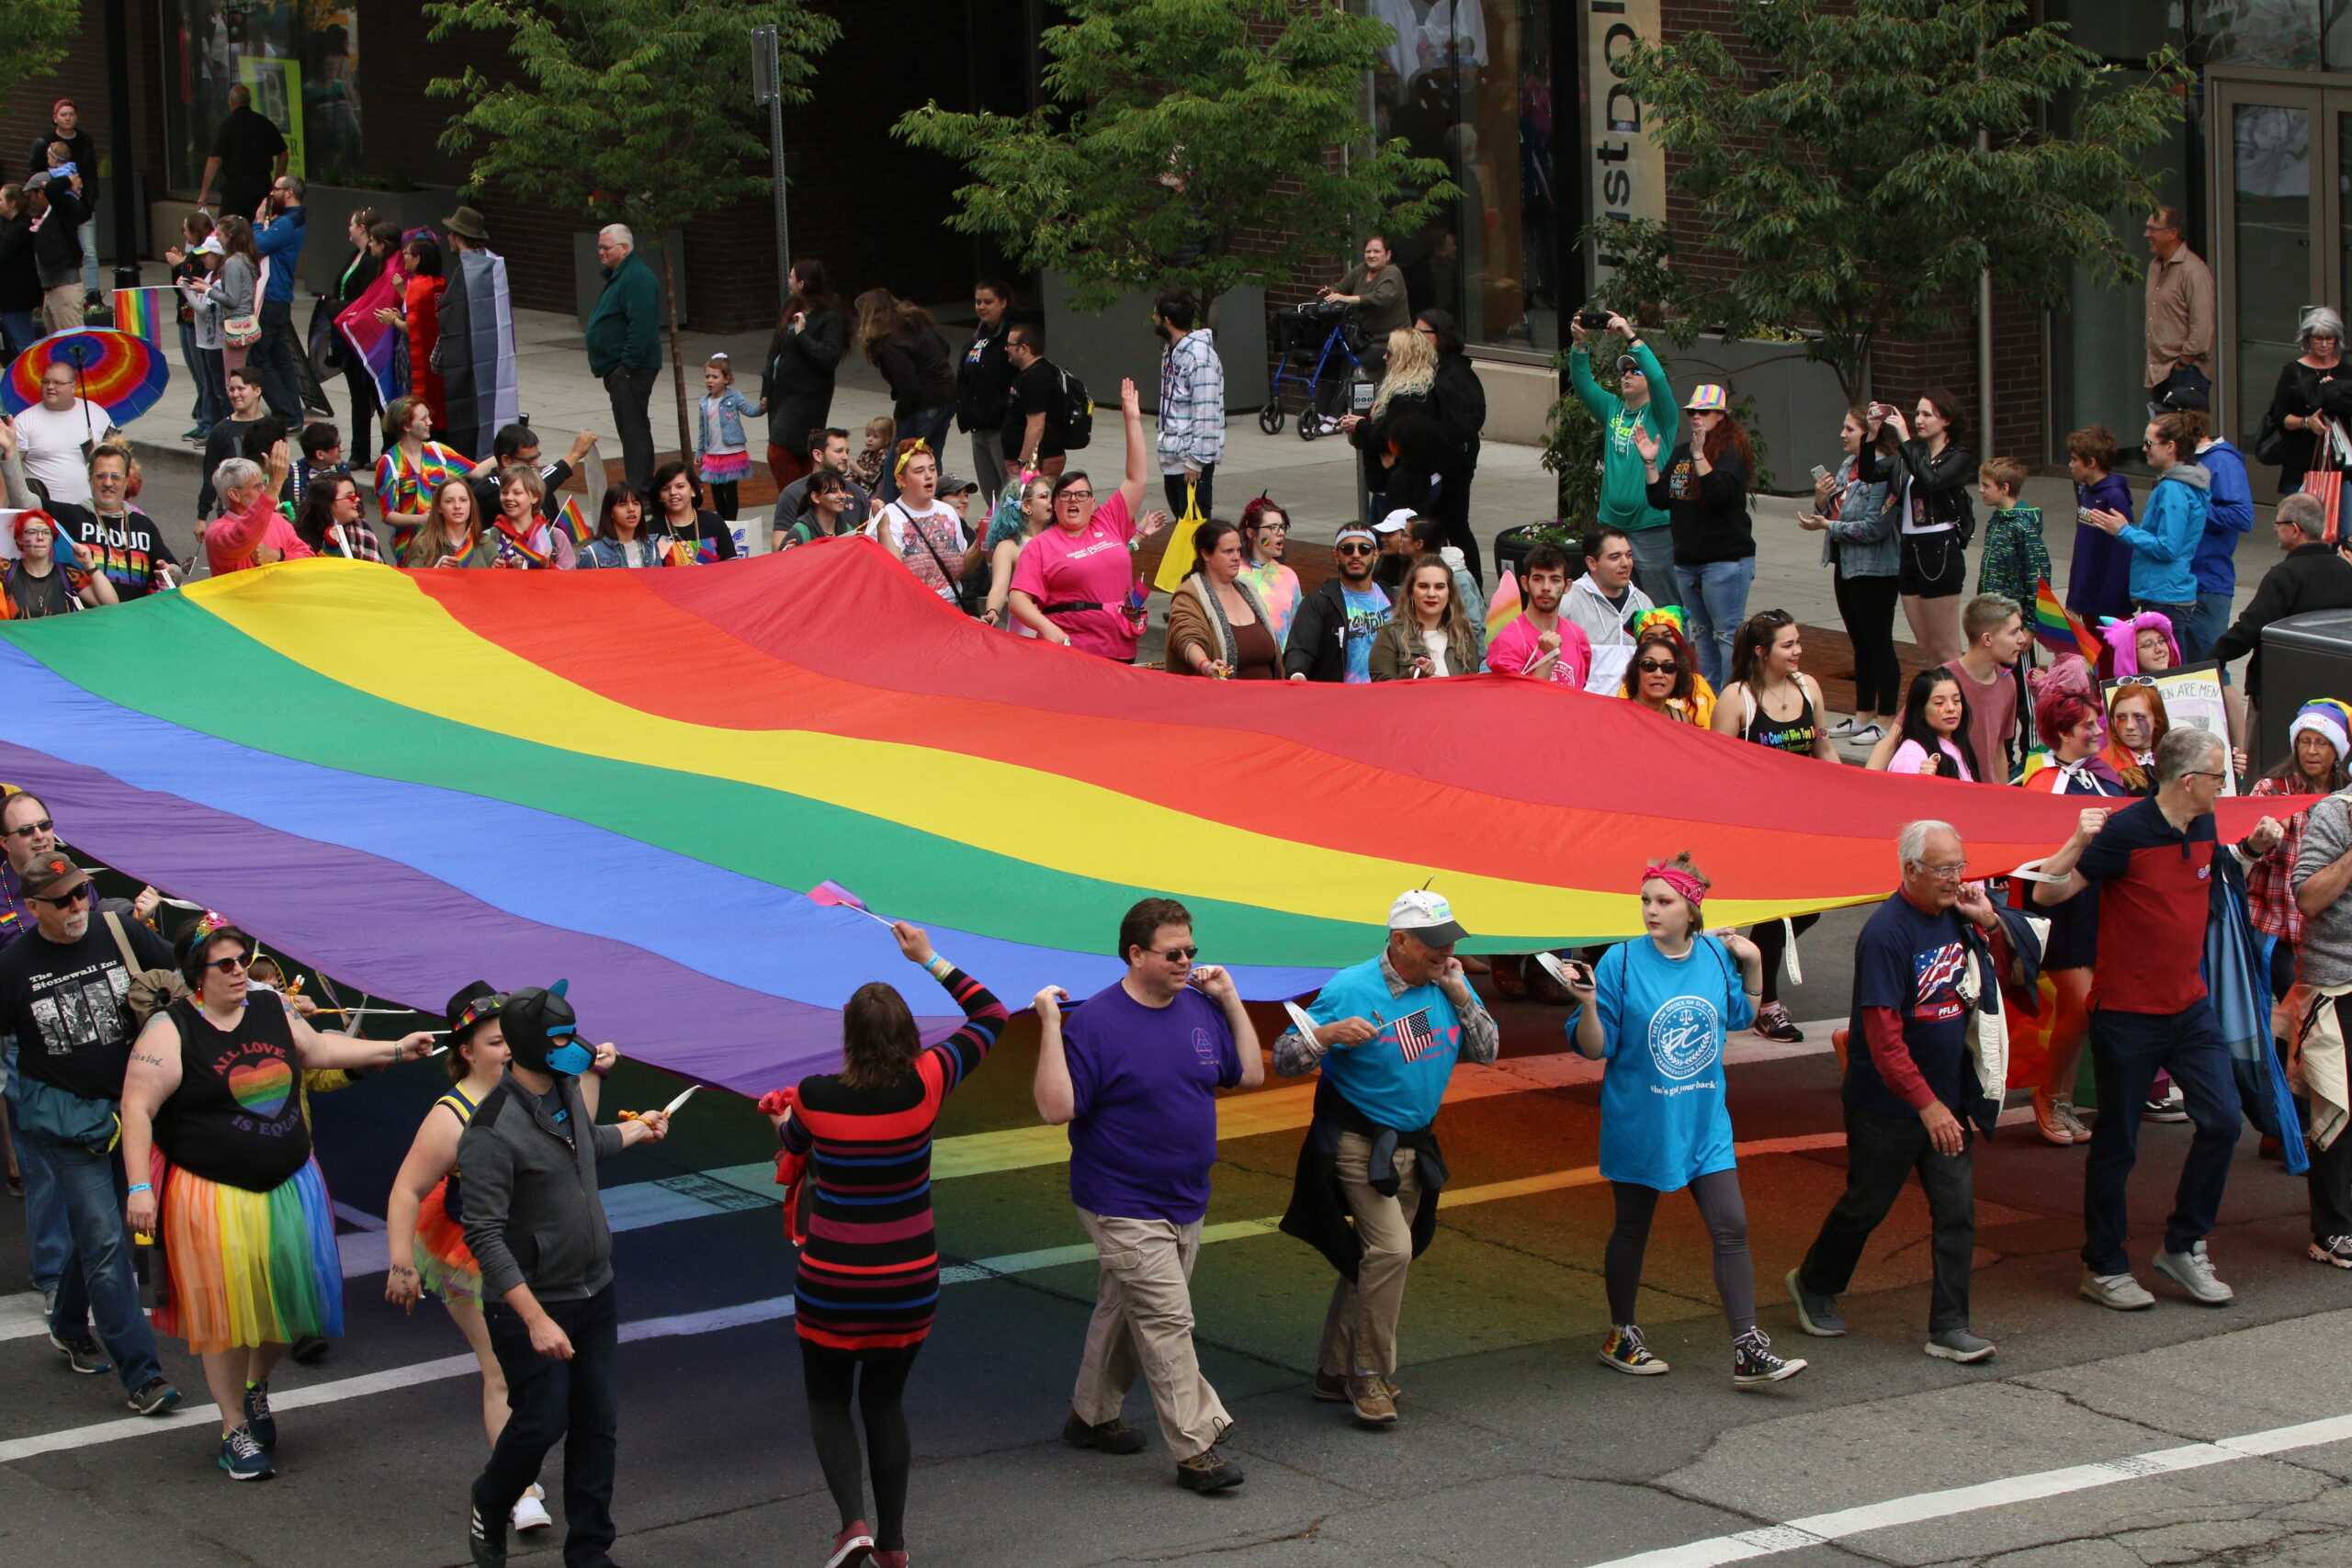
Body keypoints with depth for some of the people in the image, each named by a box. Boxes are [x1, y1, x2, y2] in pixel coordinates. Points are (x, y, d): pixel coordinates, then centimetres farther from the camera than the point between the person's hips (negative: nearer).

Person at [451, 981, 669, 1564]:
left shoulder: (567, 1092, 3)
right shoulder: (492, 1133, -23)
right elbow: (485, 1237, -25)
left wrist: (637, 1129, 47)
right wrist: (536, 1319, -29)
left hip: (594, 1294, 7)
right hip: (531, 1304, -7)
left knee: (597, 1424, 9)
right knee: (541, 1423, 1)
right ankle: (489, 1512, 30)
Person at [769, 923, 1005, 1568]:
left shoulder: (814, 1097, -14)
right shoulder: (927, 1083, -13)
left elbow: (794, 1145, 11)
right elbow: (991, 1017, 4)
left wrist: (783, 1120, 34)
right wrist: (932, 960, 12)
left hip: (831, 1285, -2)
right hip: (909, 1284, 2)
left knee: (828, 1400, 16)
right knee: (885, 1401, 20)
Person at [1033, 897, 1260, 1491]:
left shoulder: (1199, 1008, 5)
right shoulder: (1095, 1021, -16)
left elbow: (1251, 1073, 12)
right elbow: (1056, 1107, -21)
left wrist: (1231, 1000, 6)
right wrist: (1051, 1027, -26)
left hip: (1185, 1203, 7)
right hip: (1123, 1208, -7)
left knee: (1125, 1314, 19)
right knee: (1167, 1323, -9)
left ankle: (1091, 1415, 33)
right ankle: (1195, 1448, -7)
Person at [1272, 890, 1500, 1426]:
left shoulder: (1449, 985, 1)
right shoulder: (1350, 989, -16)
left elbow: (1487, 1051, 3)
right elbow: (1285, 1059, -14)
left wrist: (1461, 997, -10)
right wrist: (1329, 1033, -33)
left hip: (1413, 1146, 6)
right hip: (1357, 1141, -6)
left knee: (1368, 1259, 12)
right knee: (1390, 1248, -19)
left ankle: (1334, 1372, 22)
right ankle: (1370, 1378, -9)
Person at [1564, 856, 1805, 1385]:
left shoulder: (1716, 955, -1)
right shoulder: (1622, 962, -13)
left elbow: (1741, 1016, 17)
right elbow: (1595, 1047, -11)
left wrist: (1753, 965, 3)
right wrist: (1588, 1003, -29)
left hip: (1704, 1121, 3)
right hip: (1639, 1122, -3)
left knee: (1731, 1229, -4)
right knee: (1632, 1229, 12)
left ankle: (1749, 1352, -3)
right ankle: (1621, 1337, 29)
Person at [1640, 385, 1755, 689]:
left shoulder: (1731, 453, -8)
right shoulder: (1681, 453, 12)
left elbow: (1721, 493, -24)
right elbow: (1661, 499, 9)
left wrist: (1698, 455, -29)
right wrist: (1650, 463, -3)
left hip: (1725, 561, -8)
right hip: (1687, 560, 8)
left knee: (1727, 635, -8)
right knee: (1702, 635, 14)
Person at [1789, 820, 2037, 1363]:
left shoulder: (1958, 918, 3)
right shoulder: (1887, 932, -19)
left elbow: (2007, 982, 10)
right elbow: (1883, 1032, -22)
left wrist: (1990, 924, -6)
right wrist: (1926, 1104, -25)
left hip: (1947, 1098, 6)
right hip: (1888, 1102, -6)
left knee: (1957, 1210, 0)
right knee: (1866, 1205, 9)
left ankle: (1949, 1328, 4)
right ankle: (1813, 1285, 33)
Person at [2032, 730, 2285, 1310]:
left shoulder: (2203, 828, 4)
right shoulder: (2126, 831, -18)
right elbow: (2046, 893, -18)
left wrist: (2252, 846, 11)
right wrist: (2079, 842, -35)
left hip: (2189, 1006, 7)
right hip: (2127, 1015, -7)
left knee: (2222, 1120, -1)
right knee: (2116, 1143, 3)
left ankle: (2183, 1247, 15)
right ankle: (2103, 1268, 16)